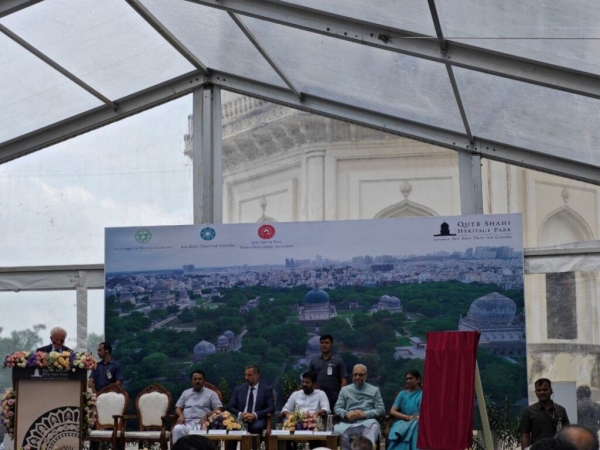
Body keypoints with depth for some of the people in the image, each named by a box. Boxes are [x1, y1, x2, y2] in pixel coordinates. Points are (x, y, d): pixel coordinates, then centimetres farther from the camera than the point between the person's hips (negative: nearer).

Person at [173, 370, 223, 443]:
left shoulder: (211, 393, 15)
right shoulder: (185, 393, 26)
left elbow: (218, 409, 5)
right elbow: (178, 407, 23)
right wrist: (181, 415, -2)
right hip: (186, 422, 3)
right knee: (177, 429, -34)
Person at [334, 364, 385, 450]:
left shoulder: (374, 390, 19)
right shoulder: (345, 390, 23)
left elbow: (381, 409, 8)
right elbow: (337, 408, 14)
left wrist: (365, 414, -8)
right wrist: (346, 414, -9)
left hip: (367, 422, -1)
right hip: (348, 423, 1)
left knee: (373, 426, -39)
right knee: (338, 430, -34)